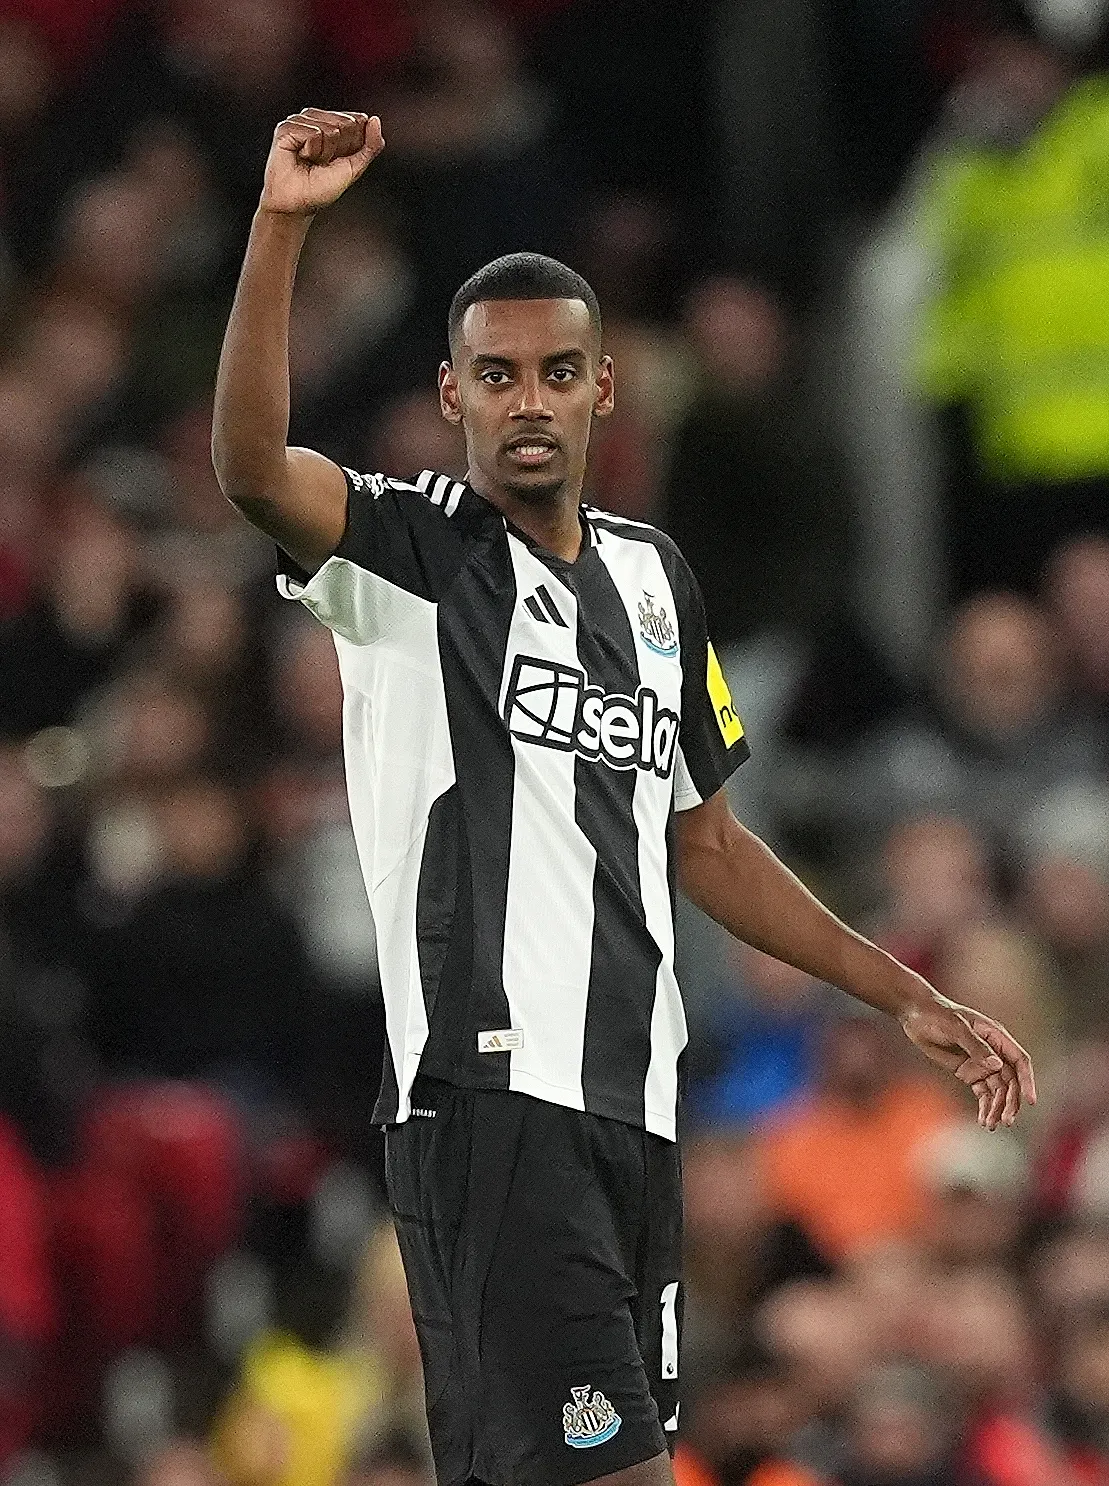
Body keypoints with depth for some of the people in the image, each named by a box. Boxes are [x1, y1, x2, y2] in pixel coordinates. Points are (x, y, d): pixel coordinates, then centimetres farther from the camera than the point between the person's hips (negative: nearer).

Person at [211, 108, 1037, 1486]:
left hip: (629, 1100, 7)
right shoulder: (413, 550, -2)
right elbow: (250, 465, -23)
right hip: (488, 1094, -7)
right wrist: (279, 228, -34)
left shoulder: (654, 577, 18)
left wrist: (906, 997, 25)